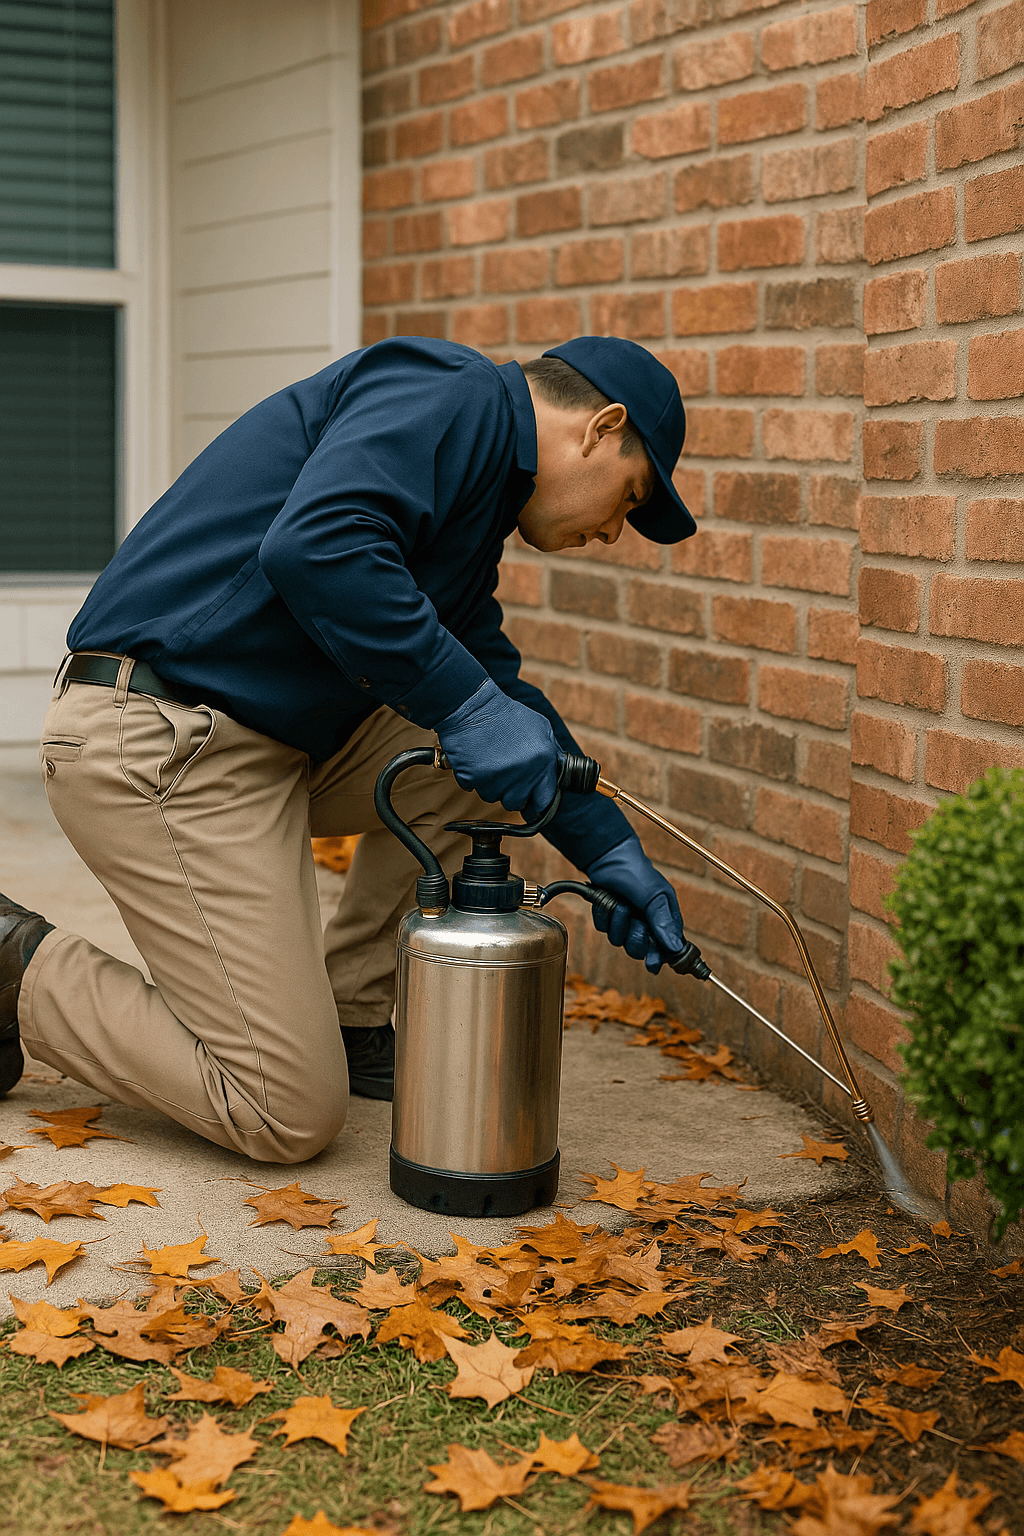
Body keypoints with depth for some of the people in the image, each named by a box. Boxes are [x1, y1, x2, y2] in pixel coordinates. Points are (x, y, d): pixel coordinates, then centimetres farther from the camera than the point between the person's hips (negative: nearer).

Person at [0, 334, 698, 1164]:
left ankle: (350, 1022, 17)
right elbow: (315, 546, -29)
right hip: (160, 741, -10)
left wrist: (612, 851, 21)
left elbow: (494, 683, 26)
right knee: (294, 1115, -7)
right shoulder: (455, 396, -11)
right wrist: (467, 704, -24)